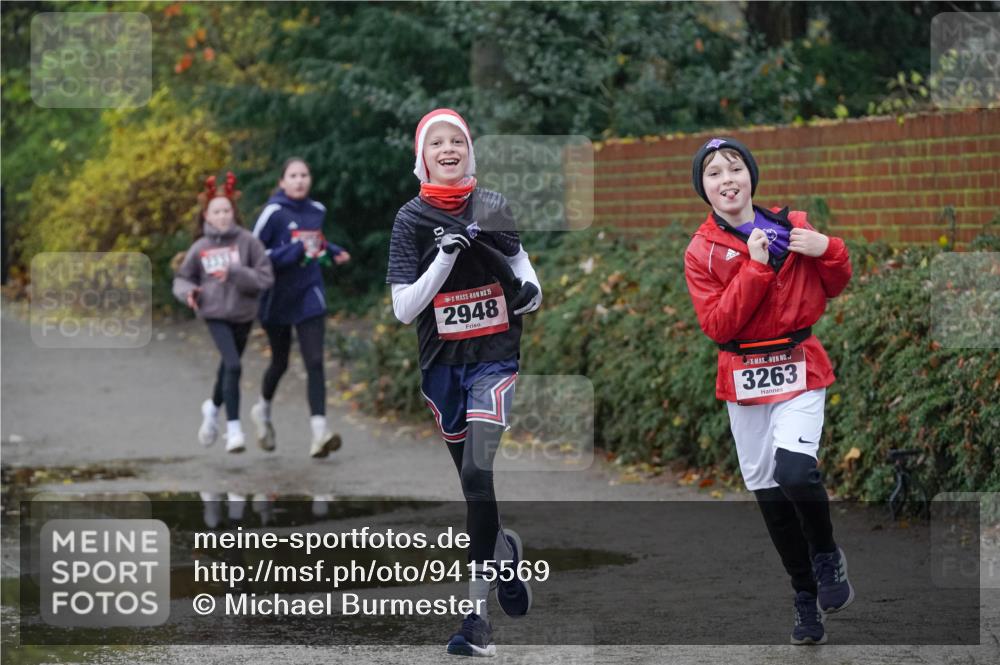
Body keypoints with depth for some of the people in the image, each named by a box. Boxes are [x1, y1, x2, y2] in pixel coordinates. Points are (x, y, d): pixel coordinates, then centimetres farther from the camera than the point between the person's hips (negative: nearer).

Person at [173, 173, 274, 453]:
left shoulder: (247, 241, -7)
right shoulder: (200, 248, -3)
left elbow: (266, 277, -9)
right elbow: (181, 279, 9)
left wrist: (234, 274, -21)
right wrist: (188, 292, -13)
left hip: (243, 314, 2)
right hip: (215, 315, -2)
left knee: (228, 367, 18)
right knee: (233, 365, -19)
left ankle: (213, 407, 48)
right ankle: (234, 428, -12)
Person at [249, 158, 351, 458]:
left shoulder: (316, 210, 5)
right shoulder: (274, 213, -12)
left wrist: (333, 252, 3)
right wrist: (295, 252, -24)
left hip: (310, 297, 3)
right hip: (278, 298, -3)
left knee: (315, 362, -11)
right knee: (280, 362, 14)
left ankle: (319, 430, -19)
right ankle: (263, 410, 43)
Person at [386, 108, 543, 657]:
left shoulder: (493, 207, 2)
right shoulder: (412, 219, -2)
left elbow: (518, 258, 19)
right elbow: (403, 309, -9)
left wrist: (529, 289, -4)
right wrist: (444, 256, -22)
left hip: (494, 356, -1)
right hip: (442, 364, 1)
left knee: (478, 473, -17)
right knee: (472, 478, 10)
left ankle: (478, 614, -17)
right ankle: (508, 551, 41)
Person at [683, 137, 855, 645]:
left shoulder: (791, 226, 1)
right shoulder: (701, 251, -2)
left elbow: (834, 290, 11)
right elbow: (718, 325, -13)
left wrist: (828, 251, -9)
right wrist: (754, 267, -20)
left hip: (799, 370, -2)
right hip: (743, 379, 2)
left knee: (795, 471, -25)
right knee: (767, 492, 8)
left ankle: (827, 557, 3)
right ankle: (807, 600, 24)